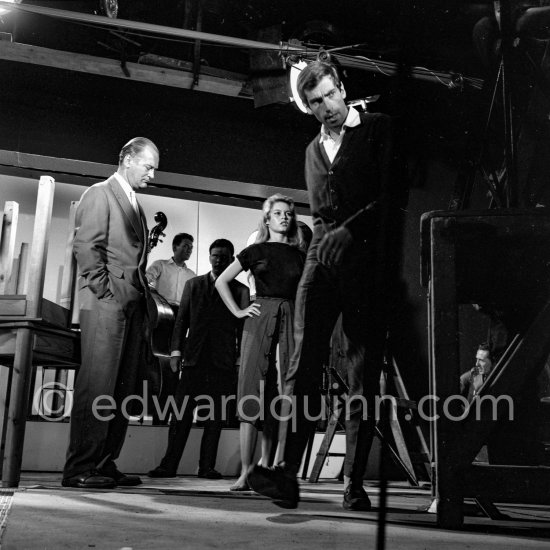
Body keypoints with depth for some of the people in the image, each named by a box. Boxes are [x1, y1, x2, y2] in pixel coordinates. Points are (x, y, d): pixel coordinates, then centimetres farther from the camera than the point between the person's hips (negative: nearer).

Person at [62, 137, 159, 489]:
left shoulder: (135, 205, 25)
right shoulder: (99, 194, 1)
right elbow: (87, 248, -9)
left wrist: (143, 295, 12)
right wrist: (106, 292, -14)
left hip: (132, 305, 8)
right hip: (106, 303, -8)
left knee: (124, 389, 5)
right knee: (97, 386, -9)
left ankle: (105, 464, 10)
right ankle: (80, 469, -4)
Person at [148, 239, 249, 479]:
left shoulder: (240, 290, 10)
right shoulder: (193, 284, 16)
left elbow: (242, 327, 7)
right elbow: (181, 320, 12)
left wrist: (241, 360, -1)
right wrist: (176, 350, 3)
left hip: (223, 361, -1)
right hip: (194, 358, 1)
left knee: (215, 416, 1)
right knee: (181, 413, -3)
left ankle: (207, 466, 8)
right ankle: (169, 465, 0)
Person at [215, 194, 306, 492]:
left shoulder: (300, 256, 14)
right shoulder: (255, 251, 9)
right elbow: (221, 282, 12)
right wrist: (238, 311, 3)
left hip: (290, 322, 2)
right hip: (260, 320, -2)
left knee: (279, 395, 1)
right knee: (253, 392, -9)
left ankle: (266, 469, 9)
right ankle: (245, 472, -8)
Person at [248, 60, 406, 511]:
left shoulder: (379, 129, 10)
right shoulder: (313, 150, 27)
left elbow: (395, 194, -1)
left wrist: (350, 230, -9)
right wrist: (332, 236, 10)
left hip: (368, 260, -4)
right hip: (323, 258, 4)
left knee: (364, 375, -5)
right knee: (303, 365, -10)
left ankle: (355, 482, -2)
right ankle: (288, 473, -15)